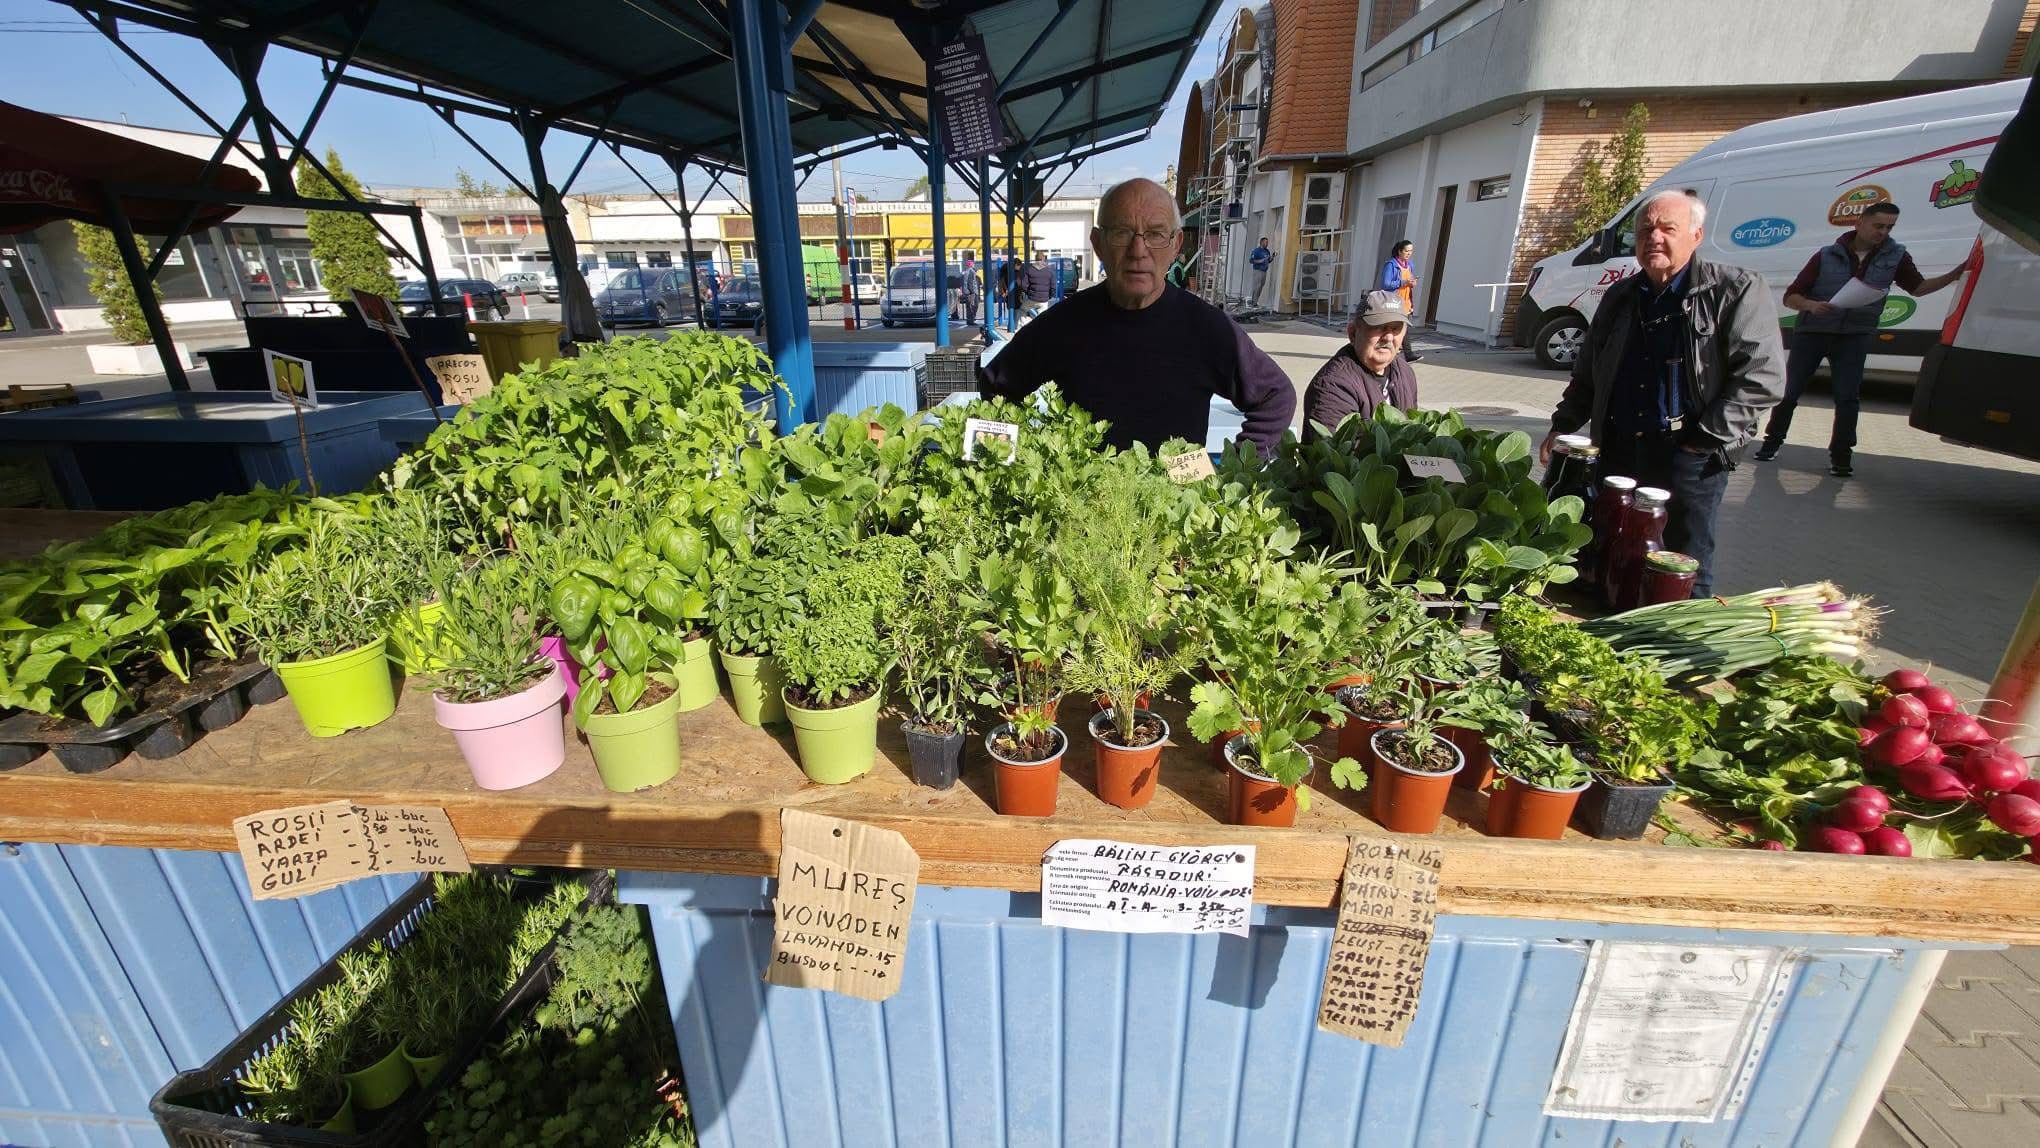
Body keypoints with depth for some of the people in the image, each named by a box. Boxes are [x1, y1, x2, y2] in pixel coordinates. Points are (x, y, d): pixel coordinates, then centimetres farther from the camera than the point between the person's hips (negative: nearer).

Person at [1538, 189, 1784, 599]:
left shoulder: (1736, 291, -2)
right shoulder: (1619, 298, 15)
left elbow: (1762, 377, -8)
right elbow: (1586, 375, 22)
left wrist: (1707, 437, -13)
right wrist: (1563, 425, 12)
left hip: (1689, 457, -5)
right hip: (1617, 453, 5)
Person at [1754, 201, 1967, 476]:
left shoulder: (1896, 256, 7)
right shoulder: (1827, 256, -4)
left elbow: (1917, 287, 19)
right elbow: (1790, 297, -6)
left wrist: (1956, 275, 6)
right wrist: (1811, 305, -25)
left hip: (1854, 337, 2)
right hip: (1811, 332, -2)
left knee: (1848, 396, -4)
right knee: (1790, 390, 0)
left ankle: (1841, 454, 4)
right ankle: (1773, 441, 16)